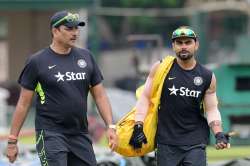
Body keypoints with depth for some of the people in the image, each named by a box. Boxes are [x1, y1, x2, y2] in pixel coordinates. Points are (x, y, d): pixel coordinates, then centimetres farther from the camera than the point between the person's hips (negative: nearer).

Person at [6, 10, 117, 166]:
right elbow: (23, 104, 0)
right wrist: (12, 140, -2)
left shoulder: (86, 57, 10)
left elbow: (100, 95, 12)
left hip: (80, 135, 5)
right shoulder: (37, 61, -2)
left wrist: (110, 126, 1)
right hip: (51, 134, -5)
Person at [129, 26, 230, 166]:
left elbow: (211, 109, 8)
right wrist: (138, 127, -9)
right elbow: (145, 98, 2)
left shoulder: (208, 77, 4)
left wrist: (219, 133, -8)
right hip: (166, 140, 0)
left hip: (195, 143, 0)